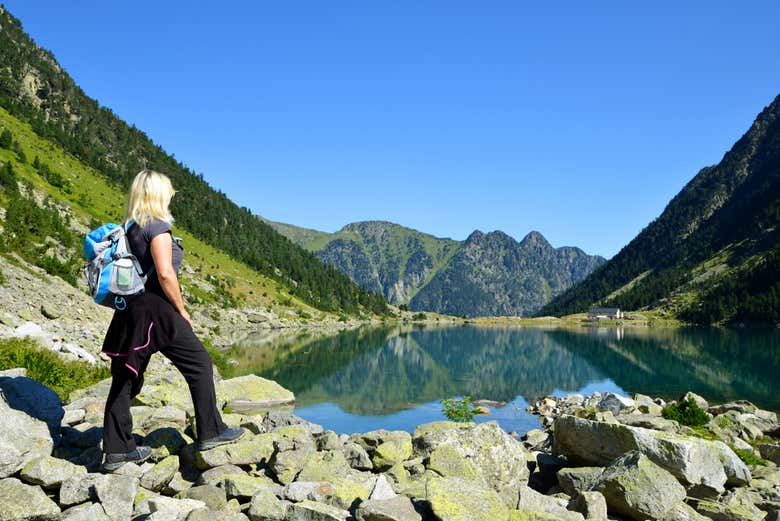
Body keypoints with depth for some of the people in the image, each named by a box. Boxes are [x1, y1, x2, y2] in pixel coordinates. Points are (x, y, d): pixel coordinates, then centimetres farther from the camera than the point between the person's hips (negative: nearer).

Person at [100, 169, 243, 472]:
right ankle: (210, 433, 11)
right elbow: (165, 273, -20)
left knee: (125, 378, 11)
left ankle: (116, 451, 19)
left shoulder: (129, 227, 14)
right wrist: (181, 310, -10)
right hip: (156, 310, -9)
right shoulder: (157, 226, -12)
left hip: (131, 310, 9)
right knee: (199, 363, 5)